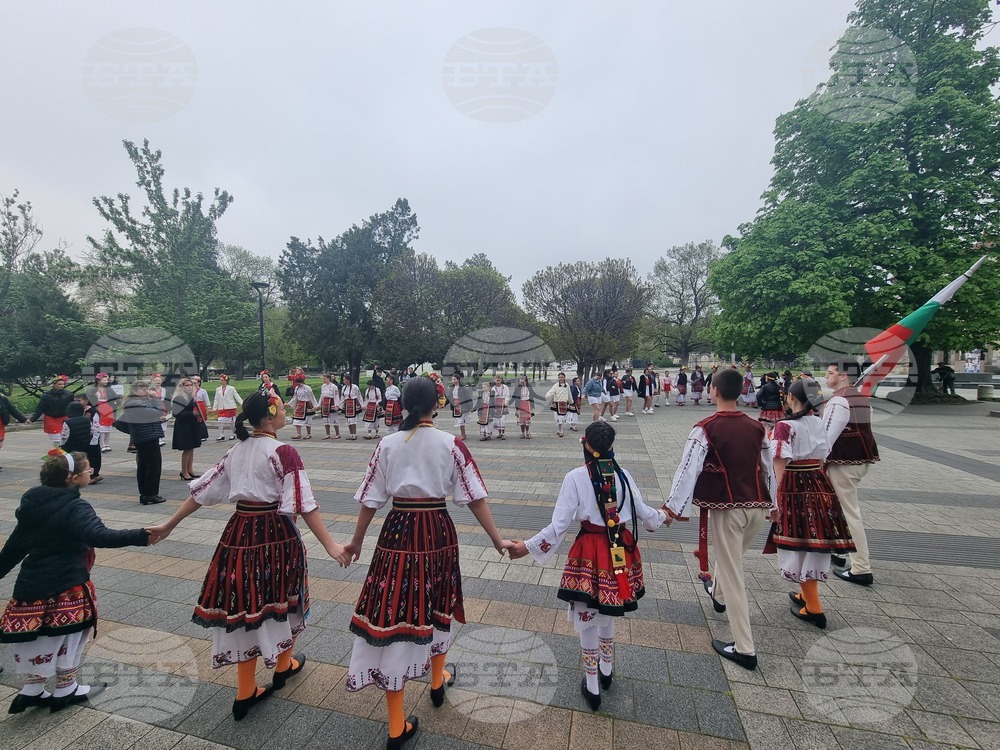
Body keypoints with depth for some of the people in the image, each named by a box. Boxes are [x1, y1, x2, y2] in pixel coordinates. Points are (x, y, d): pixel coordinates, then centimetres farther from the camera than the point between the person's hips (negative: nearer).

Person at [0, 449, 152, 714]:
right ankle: (65, 690, 27)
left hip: (31, 584, 7)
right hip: (65, 588, -7)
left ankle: (32, 690, 34)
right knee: (69, 636, 12)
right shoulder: (74, 508, -22)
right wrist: (141, 536, -45)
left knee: (37, 635, 22)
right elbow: (99, 536, -40)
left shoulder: (32, 504, 4)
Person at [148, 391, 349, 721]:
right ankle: (283, 666, 41)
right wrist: (331, 545, -25)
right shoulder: (283, 452, -18)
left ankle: (246, 692, 27)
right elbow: (303, 504, -24)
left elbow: (203, 490, 10)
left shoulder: (236, 450, 4)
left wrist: (169, 524, 24)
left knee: (245, 601, 14)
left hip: (240, 532, 6)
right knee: (280, 599, 17)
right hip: (275, 535, -5)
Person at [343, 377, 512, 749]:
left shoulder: (387, 444, -4)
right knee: (437, 605, 23)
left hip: (397, 531, 0)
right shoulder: (451, 444, -9)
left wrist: (357, 540, 15)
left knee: (394, 610, 8)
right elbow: (473, 497, -9)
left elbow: (371, 499, 1)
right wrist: (497, 539, 0)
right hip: (437, 531, 0)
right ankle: (438, 682, 48)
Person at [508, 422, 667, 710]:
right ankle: (606, 670, 46)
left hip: (590, 553, -4)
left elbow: (559, 525, -16)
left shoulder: (575, 477, -16)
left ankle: (592, 687, 29)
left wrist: (527, 547, -8)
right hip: (620, 550, 5)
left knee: (587, 618, 14)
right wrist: (663, 515, 28)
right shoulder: (623, 475, -4)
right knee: (606, 613, 26)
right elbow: (644, 514, 6)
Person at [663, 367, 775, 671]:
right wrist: (773, 503, 27)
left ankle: (745, 648, 14)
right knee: (732, 557, 30)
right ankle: (718, 594, 56)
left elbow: (688, 470, -16)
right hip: (758, 506, 6)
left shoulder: (706, 429, -15)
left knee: (732, 574, 6)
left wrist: (673, 507, -11)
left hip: (727, 508, -6)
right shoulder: (756, 427, 3)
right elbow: (768, 468, 13)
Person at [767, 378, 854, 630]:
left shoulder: (785, 426, -17)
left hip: (793, 487, -7)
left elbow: (779, 467, -20)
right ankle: (807, 595, 35)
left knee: (800, 546, 5)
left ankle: (814, 609, 14)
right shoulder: (819, 423, 5)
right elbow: (822, 457, 12)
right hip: (818, 485, 7)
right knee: (813, 544, 18)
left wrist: (773, 500, -17)